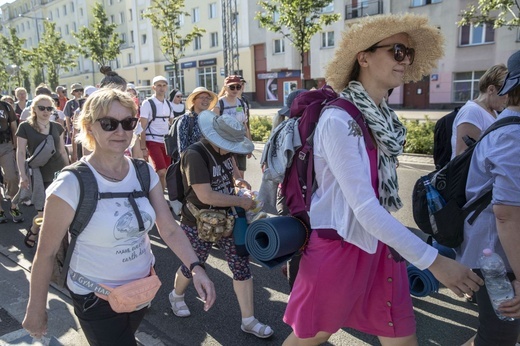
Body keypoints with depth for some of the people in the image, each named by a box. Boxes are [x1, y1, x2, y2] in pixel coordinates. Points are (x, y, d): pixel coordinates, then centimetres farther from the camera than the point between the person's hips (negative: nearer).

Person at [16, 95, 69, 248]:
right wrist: (23, 175, -8)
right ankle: (32, 231, 28)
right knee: (44, 212, -3)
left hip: (59, 172, 3)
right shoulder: (25, 127, -1)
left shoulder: (57, 127, 8)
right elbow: (21, 153, -2)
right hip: (40, 175, -3)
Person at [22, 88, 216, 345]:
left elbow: (169, 229, -8)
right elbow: (46, 253, -13)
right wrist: (36, 311, -5)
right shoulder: (71, 185, -22)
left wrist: (195, 267, -21)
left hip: (143, 286, 6)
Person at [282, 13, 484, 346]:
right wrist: (433, 260, -23)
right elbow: (364, 207, -25)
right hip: (338, 246, -7)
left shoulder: (384, 119, 4)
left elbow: (380, 190, 9)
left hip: (379, 245, 7)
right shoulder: (338, 120, -21)